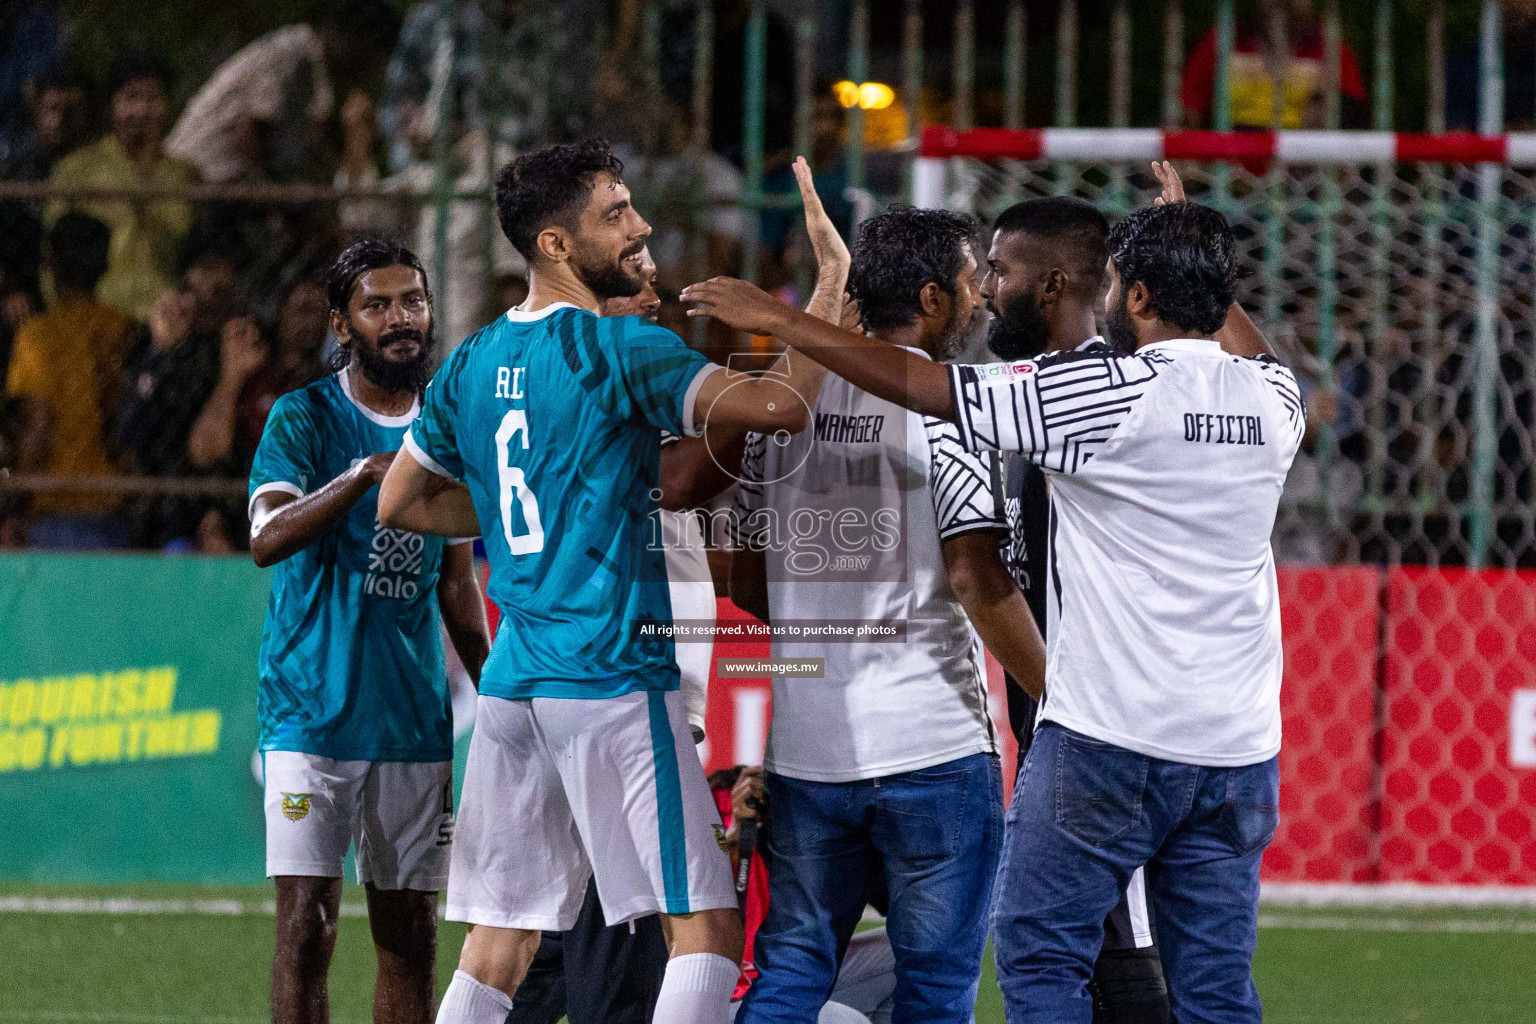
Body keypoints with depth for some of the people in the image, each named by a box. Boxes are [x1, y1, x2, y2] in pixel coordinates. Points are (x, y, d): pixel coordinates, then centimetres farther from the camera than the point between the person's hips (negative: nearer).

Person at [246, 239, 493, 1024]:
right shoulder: (303, 419, -3)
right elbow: (268, 539, -20)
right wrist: (363, 476, -32)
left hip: (415, 721, 5)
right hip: (312, 712, -5)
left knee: (410, 939, 6)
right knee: (306, 929, -9)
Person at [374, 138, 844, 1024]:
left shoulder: (473, 365, 13)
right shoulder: (619, 349, -9)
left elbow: (400, 504, 24)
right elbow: (781, 406, -17)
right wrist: (830, 290, -3)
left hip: (512, 682, 7)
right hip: (612, 679, -7)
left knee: (497, 948, 9)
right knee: (706, 928, -5)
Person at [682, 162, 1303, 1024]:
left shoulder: (1104, 394, -10)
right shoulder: (1272, 397, 6)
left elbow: (916, 383, -7)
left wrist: (775, 320, 3)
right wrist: (1193, 249, 43)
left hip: (1109, 738, -5)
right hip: (1239, 746, 5)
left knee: (1041, 952, 4)